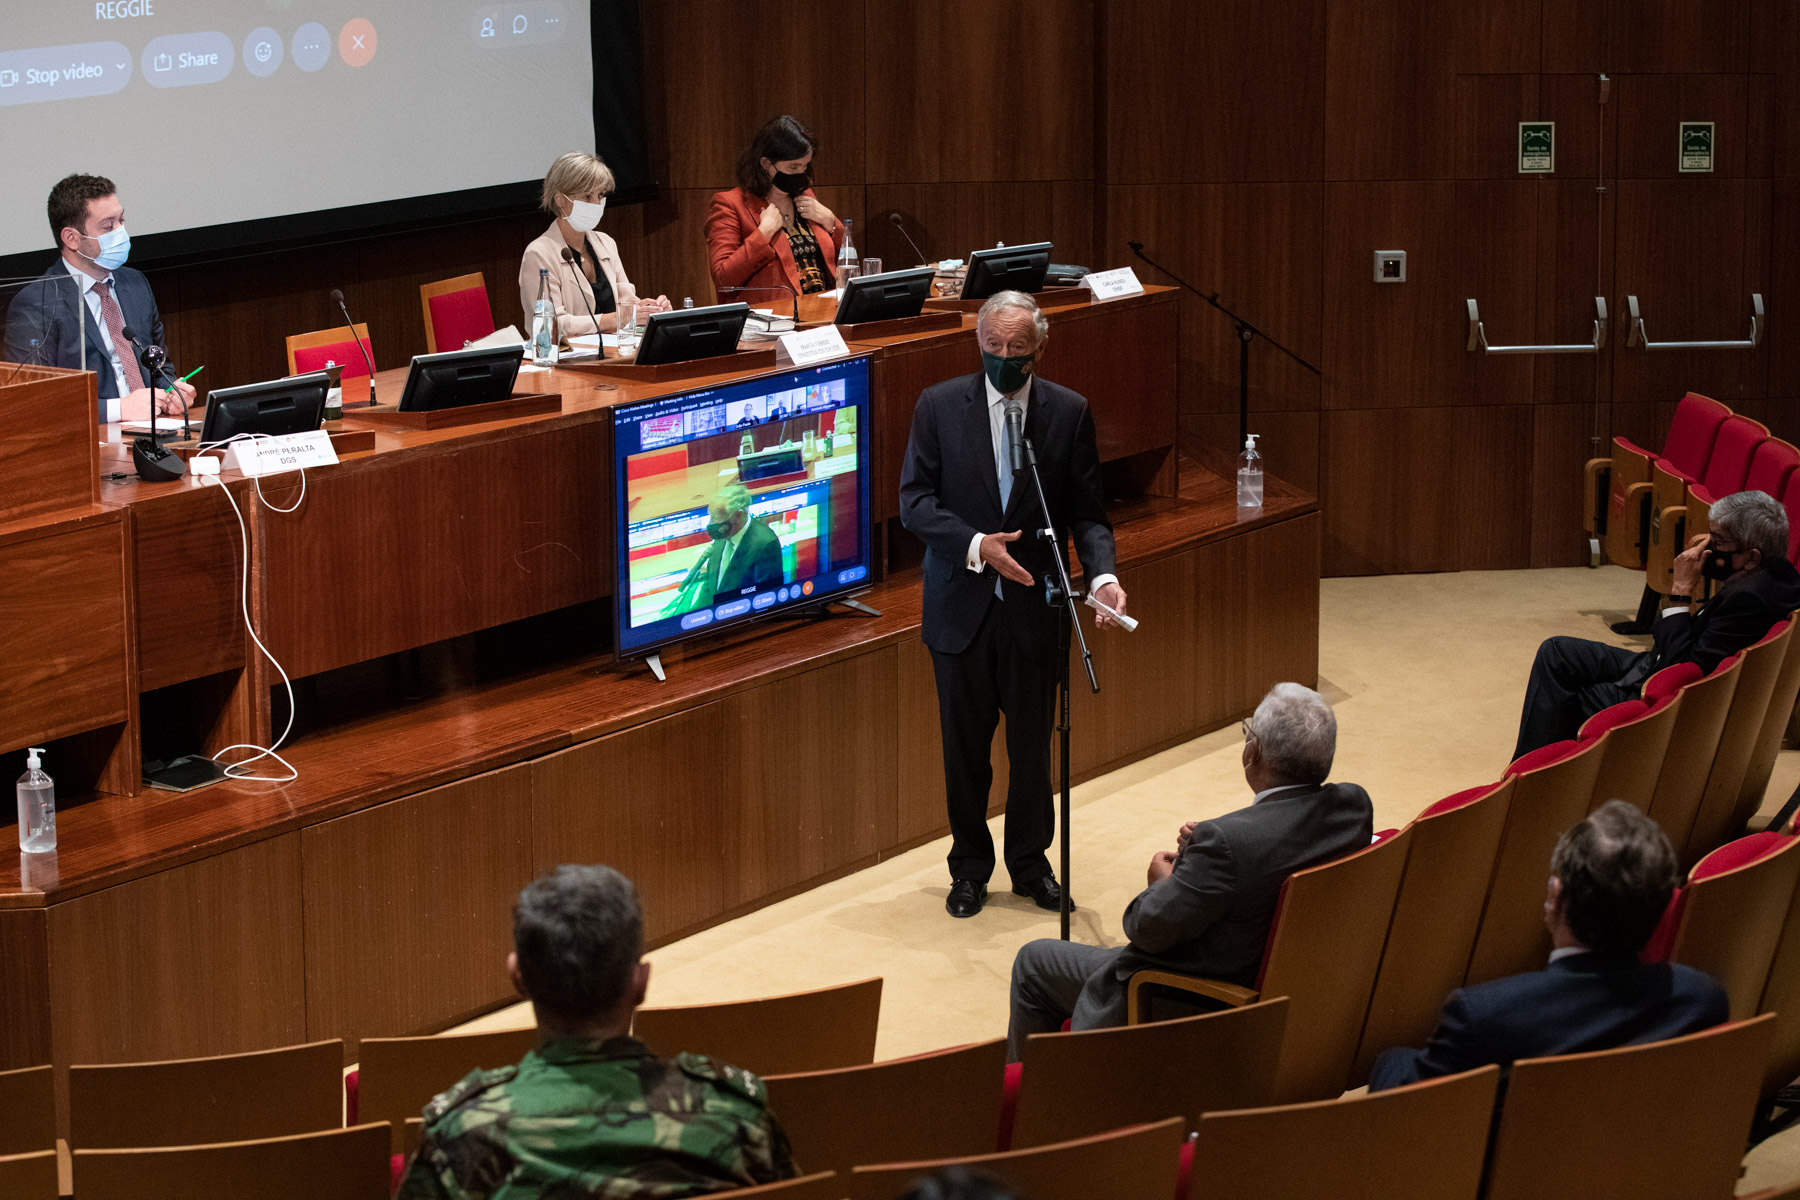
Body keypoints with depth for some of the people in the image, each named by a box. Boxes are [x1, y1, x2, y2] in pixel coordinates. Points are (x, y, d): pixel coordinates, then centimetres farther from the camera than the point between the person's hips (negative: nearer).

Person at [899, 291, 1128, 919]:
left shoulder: (1069, 413, -1)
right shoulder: (939, 406, -4)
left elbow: (1086, 511, 0)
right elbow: (914, 501, -7)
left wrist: (1103, 574, -18)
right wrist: (976, 546, -21)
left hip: (1034, 607, 0)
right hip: (962, 607, 0)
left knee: (1032, 747, 10)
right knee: (964, 748, 10)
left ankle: (1030, 863, 28)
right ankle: (970, 867, 27)